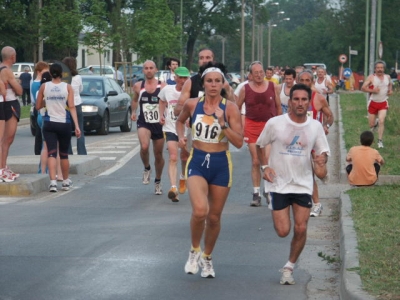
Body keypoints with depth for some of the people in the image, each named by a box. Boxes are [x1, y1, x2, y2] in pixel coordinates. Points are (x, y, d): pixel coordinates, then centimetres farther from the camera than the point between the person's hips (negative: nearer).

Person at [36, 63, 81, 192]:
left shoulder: (44, 86, 0)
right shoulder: (68, 87, -2)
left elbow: (38, 106, 6)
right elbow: (71, 107, -9)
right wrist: (77, 126, -10)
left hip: (49, 124, 0)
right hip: (64, 124, 0)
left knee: (51, 153, -5)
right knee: (64, 154, 14)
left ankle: (53, 182, -20)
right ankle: (66, 182, 25)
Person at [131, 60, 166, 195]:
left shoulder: (162, 86, -4)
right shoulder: (138, 86, 3)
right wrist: (133, 112, 7)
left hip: (159, 123, 0)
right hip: (143, 123, 0)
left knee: (158, 154, 9)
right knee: (144, 147, -27)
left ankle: (158, 181, 30)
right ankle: (146, 168, 3)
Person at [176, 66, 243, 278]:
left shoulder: (230, 108, -7)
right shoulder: (192, 104, -2)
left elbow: (239, 142, -11)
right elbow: (180, 121, 21)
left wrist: (223, 124, -23)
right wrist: (181, 136, 2)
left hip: (221, 164, 0)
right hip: (197, 162, 0)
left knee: (214, 217, 9)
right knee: (199, 210, -22)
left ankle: (207, 257, 34)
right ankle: (194, 251, 5)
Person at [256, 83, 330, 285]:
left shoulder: (315, 126, -1)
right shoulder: (275, 123, -8)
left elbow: (323, 151, 9)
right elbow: (260, 145, 7)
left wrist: (321, 159, -15)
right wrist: (265, 166, -7)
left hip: (303, 185, 2)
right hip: (279, 185, -2)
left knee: (301, 229, -5)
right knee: (283, 231, -6)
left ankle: (289, 268, 15)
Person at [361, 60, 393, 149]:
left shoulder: (387, 77, 1)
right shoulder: (371, 77, -11)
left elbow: (390, 84, 24)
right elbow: (363, 88, -12)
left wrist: (390, 90, 4)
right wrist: (372, 90, -25)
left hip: (383, 103, 1)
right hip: (373, 103, -1)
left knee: (381, 121, -17)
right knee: (371, 125, 6)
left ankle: (380, 141, -7)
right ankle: (374, 124, 46)